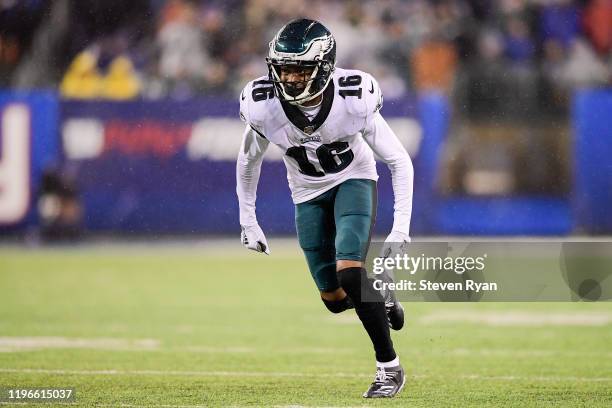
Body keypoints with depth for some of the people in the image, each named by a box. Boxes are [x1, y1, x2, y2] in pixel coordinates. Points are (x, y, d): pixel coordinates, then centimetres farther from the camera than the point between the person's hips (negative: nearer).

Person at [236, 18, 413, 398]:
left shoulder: (353, 101, -31)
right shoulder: (264, 107, -26)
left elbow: (400, 161, -19)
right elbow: (248, 162, -3)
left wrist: (401, 227, -23)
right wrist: (248, 221, 1)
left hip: (353, 181, -3)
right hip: (309, 192, 3)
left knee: (349, 271, -23)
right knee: (334, 298, 2)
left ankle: (389, 367, -9)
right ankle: (380, 297, 38)